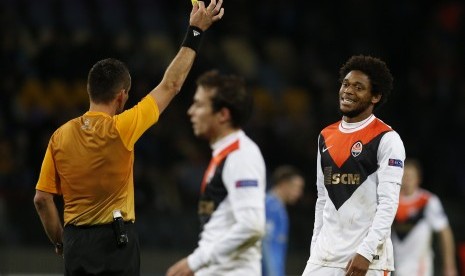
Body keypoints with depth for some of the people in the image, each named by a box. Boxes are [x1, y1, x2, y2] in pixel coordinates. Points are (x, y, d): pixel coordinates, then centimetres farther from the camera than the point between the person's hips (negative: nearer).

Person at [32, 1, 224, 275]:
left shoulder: (60, 136, 2)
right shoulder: (119, 130, -10)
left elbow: (42, 198, 4)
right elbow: (170, 85, -3)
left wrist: (61, 242, 17)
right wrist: (195, 32, 5)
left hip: (76, 242, 5)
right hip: (115, 240, -5)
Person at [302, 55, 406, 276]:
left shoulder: (386, 139, -6)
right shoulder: (326, 137, 15)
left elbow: (388, 203, -13)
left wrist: (366, 252, -21)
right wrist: (315, 247, 15)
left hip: (369, 258, -6)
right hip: (325, 255, 6)